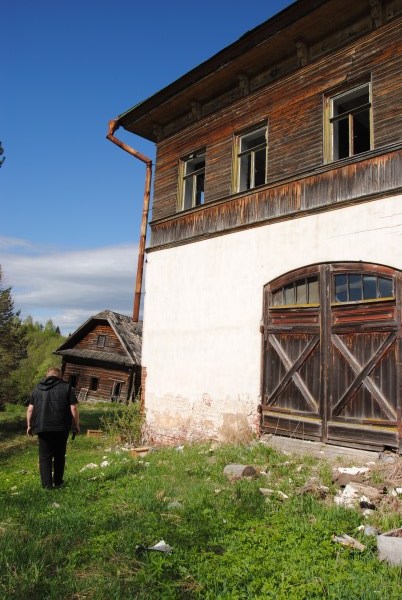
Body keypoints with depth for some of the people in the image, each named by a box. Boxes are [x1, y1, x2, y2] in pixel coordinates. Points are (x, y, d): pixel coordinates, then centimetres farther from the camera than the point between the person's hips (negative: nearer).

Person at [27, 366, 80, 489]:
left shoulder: (37, 389, 11)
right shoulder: (66, 387, 3)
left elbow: (30, 410, 9)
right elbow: (73, 409, -2)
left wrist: (29, 425, 18)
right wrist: (76, 425, 6)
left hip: (42, 427, 1)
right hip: (61, 428, -1)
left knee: (45, 457, 8)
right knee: (59, 456, 14)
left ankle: (47, 484, 4)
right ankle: (58, 481, 20)